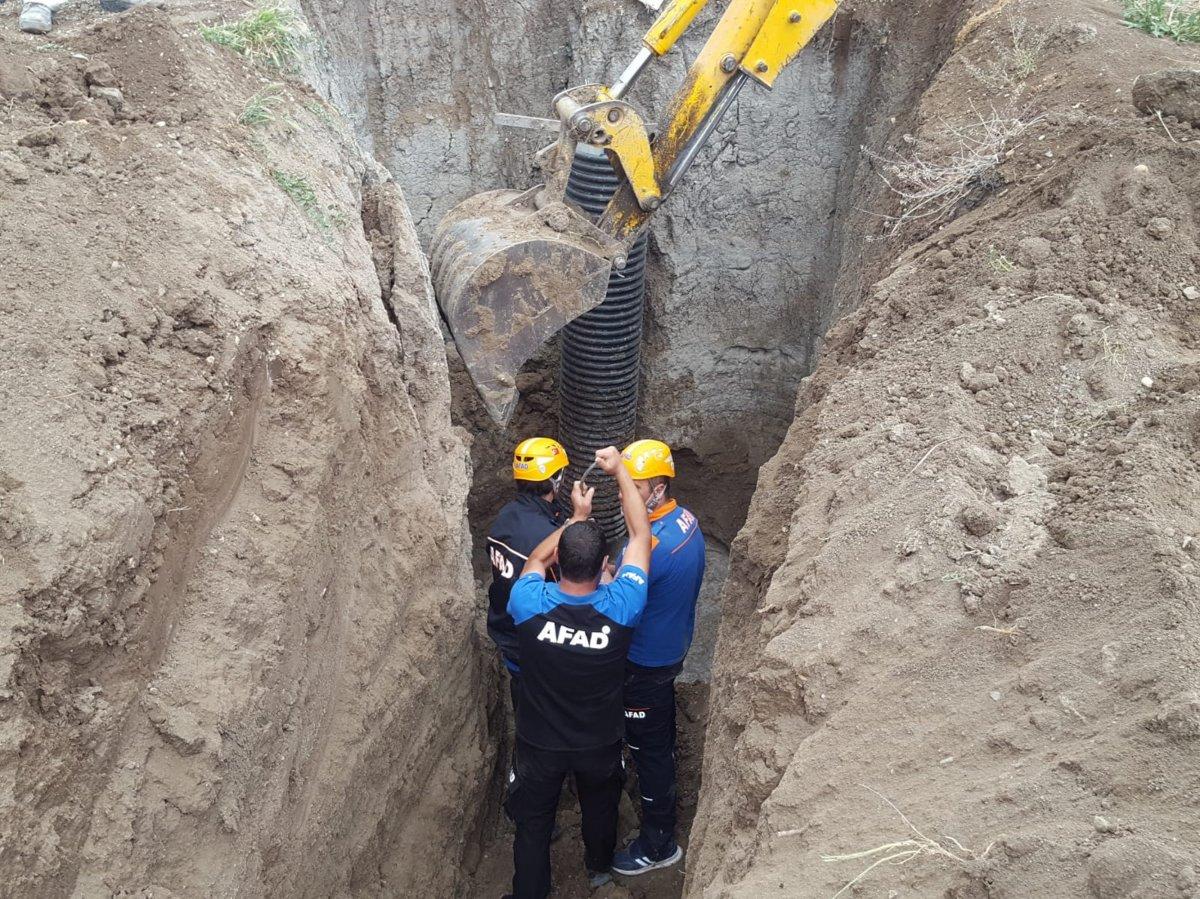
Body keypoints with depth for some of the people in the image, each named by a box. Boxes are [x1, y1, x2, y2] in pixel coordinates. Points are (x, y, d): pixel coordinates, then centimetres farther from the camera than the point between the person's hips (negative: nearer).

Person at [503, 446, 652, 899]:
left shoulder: (530, 605, -31)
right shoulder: (621, 608, -31)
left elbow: (535, 560, -5)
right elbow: (640, 534, -15)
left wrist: (576, 517, 5)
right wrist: (619, 470, -6)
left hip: (540, 744, -1)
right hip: (601, 743, 2)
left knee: (533, 824, 21)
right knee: (600, 807, 31)